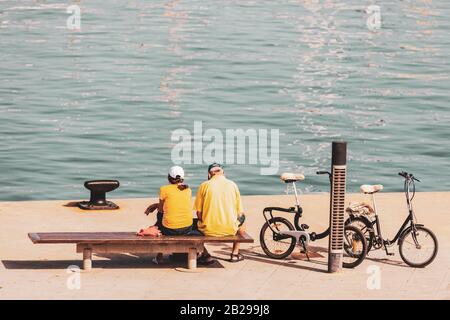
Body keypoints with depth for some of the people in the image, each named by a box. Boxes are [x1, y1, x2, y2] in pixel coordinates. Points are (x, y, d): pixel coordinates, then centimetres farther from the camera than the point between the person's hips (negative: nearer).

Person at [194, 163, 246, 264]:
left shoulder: (204, 185, -2)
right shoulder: (232, 185, 2)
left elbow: (199, 213, 0)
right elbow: (239, 212, 6)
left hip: (208, 230, -1)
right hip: (230, 229, 1)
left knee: (196, 223, 32)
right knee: (241, 218, 34)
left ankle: (205, 254, 19)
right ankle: (235, 253, 34)